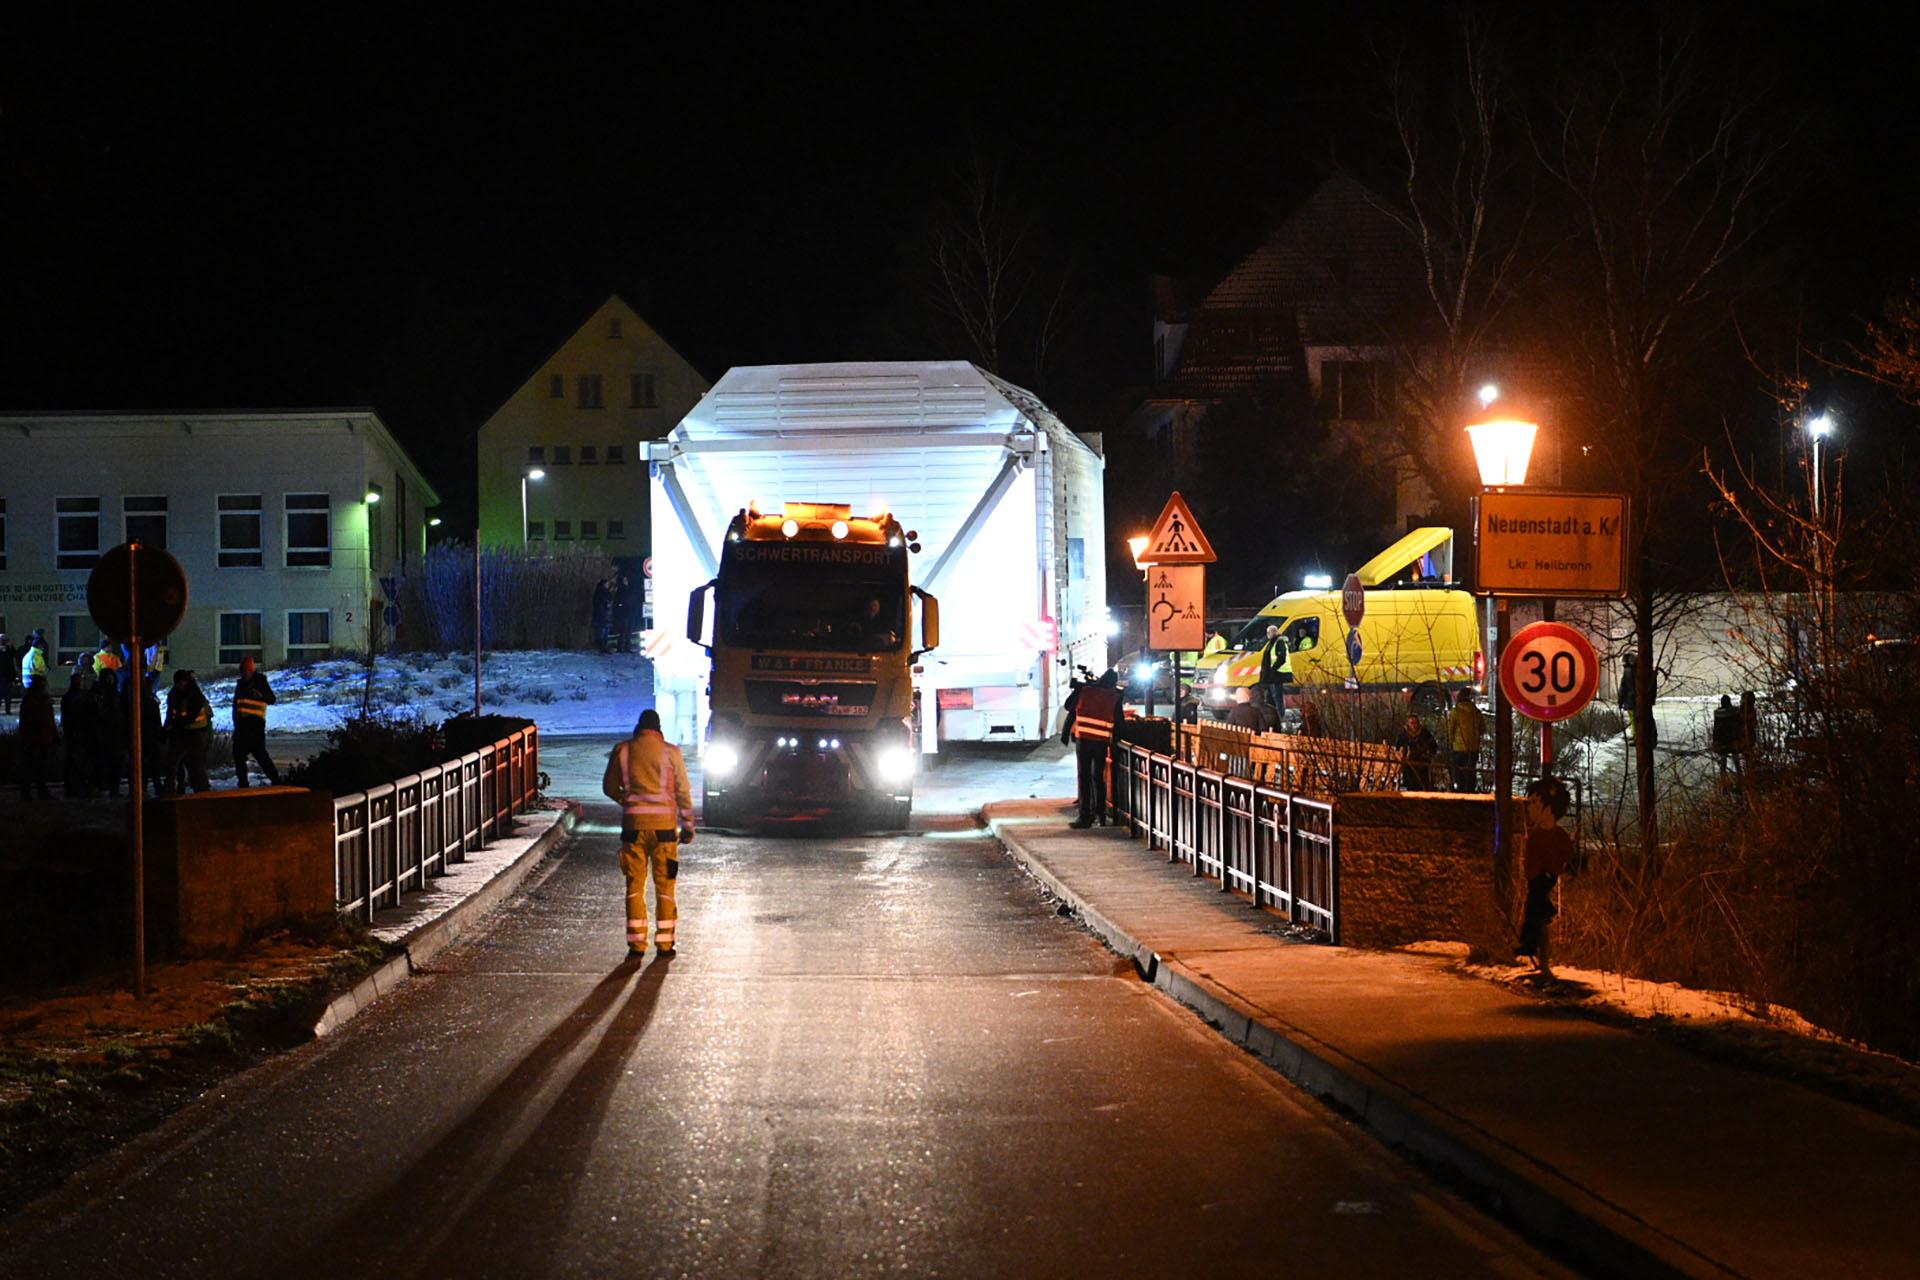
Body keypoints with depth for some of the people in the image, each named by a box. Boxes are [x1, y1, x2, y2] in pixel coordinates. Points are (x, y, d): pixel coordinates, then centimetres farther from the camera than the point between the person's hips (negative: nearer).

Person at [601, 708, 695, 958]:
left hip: (633, 825, 1)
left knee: (635, 885, 7)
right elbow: (683, 791, 0)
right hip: (663, 825, -1)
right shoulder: (670, 752, -3)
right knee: (665, 886, 5)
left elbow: (609, 787, 11)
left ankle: (636, 943, 6)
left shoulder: (622, 751, 1)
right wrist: (688, 825, 7)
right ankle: (665, 943, 5)